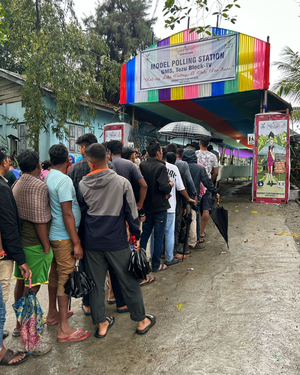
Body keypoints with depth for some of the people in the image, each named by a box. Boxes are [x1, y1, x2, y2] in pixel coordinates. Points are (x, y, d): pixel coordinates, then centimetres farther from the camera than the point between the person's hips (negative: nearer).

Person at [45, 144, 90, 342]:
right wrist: (76, 242, -19)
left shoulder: (48, 177, 8)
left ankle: (53, 313, 36)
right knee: (66, 277, -2)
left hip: (54, 234, 9)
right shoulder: (64, 180, -19)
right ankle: (64, 328, 8)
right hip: (64, 236, -9)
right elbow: (67, 214, -22)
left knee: (55, 274, 20)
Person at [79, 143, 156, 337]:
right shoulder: (122, 182, -10)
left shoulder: (82, 185, -4)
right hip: (117, 241, -2)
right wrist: (137, 235, 6)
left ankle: (101, 324, 27)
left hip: (92, 242, 2)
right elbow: (131, 212, -6)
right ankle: (142, 320, 27)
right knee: (129, 281, 12)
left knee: (96, 284, 15)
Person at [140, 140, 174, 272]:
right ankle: (156, 265, 17)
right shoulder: (161, 167, -19)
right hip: (159, 207, -6)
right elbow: (164, 188, -23)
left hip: (146, 206, 6)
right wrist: (170, 185, -5)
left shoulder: (142, 165, -1)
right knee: (159, 237, 7)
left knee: (145, 234, 18)